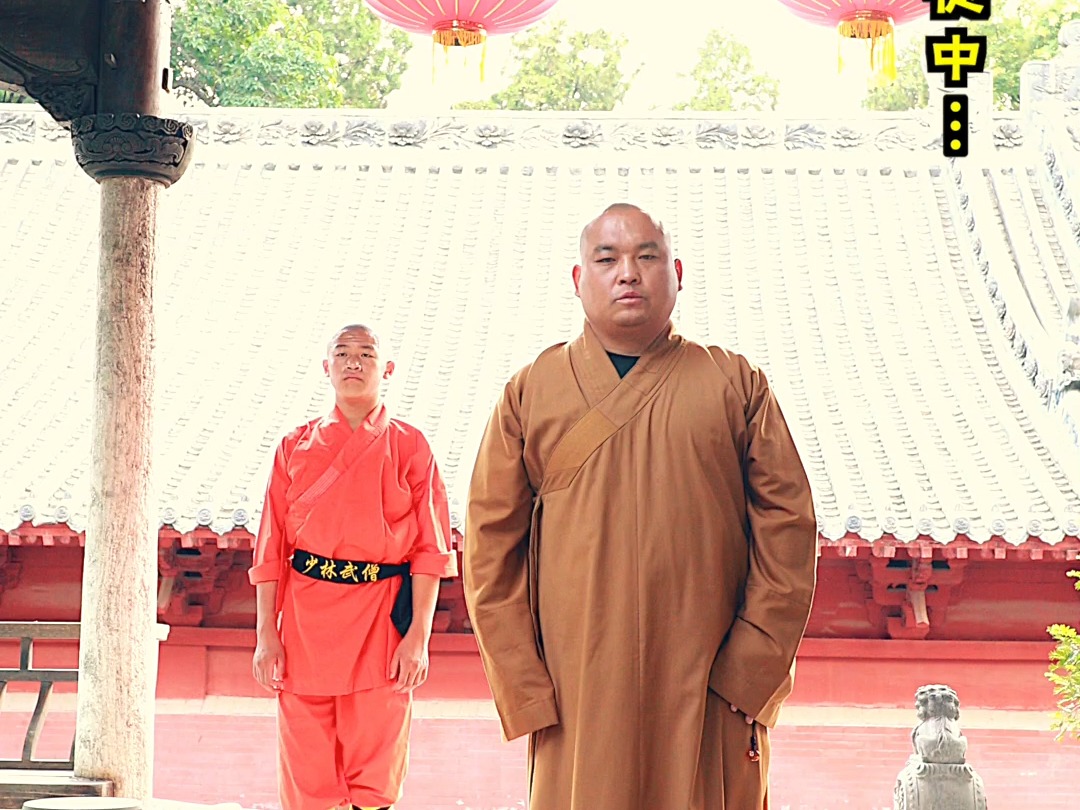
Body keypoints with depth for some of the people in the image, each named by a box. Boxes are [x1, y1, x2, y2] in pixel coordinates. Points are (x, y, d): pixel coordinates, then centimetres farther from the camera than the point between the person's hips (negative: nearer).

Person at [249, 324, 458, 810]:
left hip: (382, 622, -1)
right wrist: (266, 634, 0)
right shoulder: (296, 448, 11)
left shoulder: (409, 448, 6)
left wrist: (418, 636, -7)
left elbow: (430, 549, 2)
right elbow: (271, 548, 8)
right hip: (306, 621, 2)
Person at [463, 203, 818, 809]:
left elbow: (788, 532, 3)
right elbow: (491, 550, 5)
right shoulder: (531, 393, 7)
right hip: (578, 700, 0)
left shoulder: (736, 385, 7)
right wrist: (527, 694, -4)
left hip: (709, 701, 0)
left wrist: (751, 678, -5)